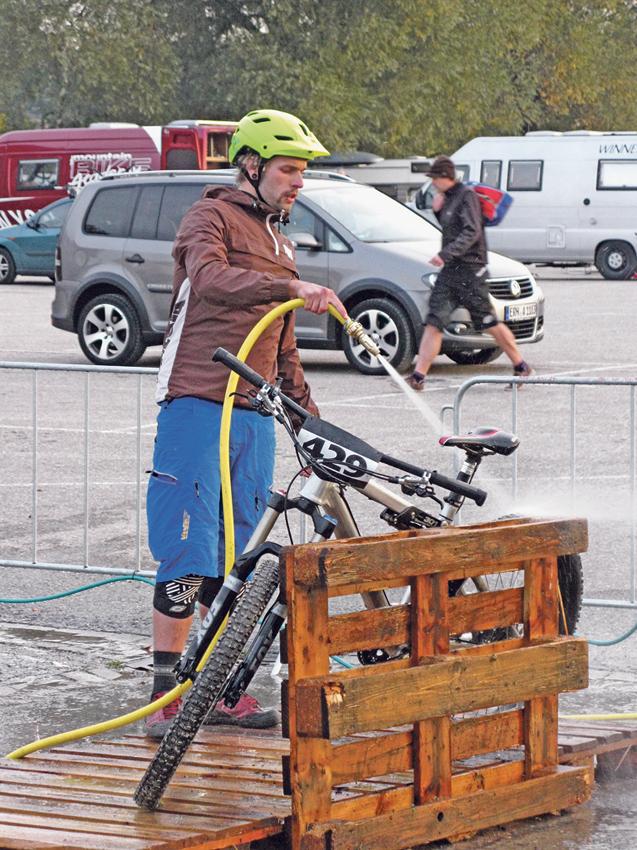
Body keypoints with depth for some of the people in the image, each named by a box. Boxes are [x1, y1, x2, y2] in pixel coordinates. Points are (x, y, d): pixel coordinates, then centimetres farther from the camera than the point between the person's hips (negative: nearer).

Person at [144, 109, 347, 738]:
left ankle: (221, 690, 13)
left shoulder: (277, 243, 23)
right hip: (196, 405, -8)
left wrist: (310, 418, 23)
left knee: (238, 559, 8)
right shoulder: (212, 217, -2)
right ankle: (166, 693, -6)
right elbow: (210, 278, -25)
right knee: (188, 556, -9)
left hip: (253, 416, 8)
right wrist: (291, 287, -36)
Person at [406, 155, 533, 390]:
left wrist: (445, 254, -29)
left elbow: (471, 232, -21)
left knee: (489, 323, 0)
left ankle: (521, 367, 14)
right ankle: (418, 376, -8)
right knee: (433, 323, -3)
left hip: (470, 270, -8)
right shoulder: (448, 198, 16)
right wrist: (438, 211, 10)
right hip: (449, 271, 8)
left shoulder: (466, 195, -11)